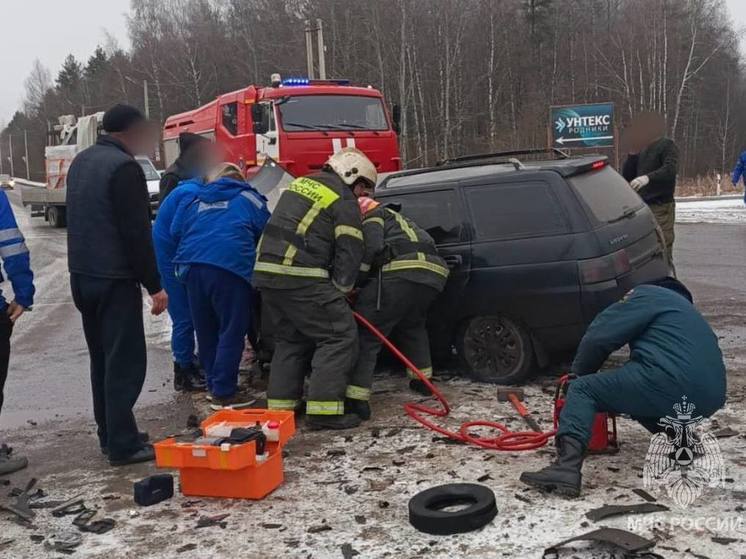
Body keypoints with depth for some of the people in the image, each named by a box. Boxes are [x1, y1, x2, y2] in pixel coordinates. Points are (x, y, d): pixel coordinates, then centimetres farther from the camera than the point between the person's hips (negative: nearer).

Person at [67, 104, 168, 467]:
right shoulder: (124, 167, -15)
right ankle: (123, 444, -2)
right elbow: (136, 232, -19)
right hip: (114, 279, -9)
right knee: (125, 360, -4)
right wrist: (154, 285, -16)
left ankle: (109, 435, 23)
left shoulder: (81, 162, 14)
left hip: (82, 275, 9)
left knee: (102, 358, 16)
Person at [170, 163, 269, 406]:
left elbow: (176, 232, 21)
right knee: (232, 332, 1)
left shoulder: (194, 201, 24)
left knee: (206, 331, 15)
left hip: (192, 266, 5)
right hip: (230, 267, -4)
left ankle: (214, 384, 26)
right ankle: (224, 391, 0)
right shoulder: (249, 199, 15)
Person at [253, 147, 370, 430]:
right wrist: (341, 287, 7)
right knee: (339, 335, -2)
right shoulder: (344, 201, -1)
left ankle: (280, 405, 20)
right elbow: (350, 251, -7)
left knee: (290, 339, 20)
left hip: (266, 273, 8)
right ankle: (324, 410, -7)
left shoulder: (300, 184, 23)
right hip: (301, 279, -8)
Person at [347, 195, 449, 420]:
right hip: (434, 274, 8)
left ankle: (357, 399, -10)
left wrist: (354, 282, 4)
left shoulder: (372, 215, 15)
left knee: (366, 333, -4)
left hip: (402, 272, -8)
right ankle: (422, 379, 38)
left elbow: (371, 248, -4)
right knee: (412, 325, 34)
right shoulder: (397, 220, 40)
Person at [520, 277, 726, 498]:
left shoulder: (649, 294, 11)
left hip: (672, 384, -8)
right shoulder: (686, 310, 36)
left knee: (582, 390, 0)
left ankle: (566, 467, -20)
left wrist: (579, 372, 20)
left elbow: (599, 335, 4)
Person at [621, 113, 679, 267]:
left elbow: (670, 169, -22)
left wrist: (648, 178, -38)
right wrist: (632, 154, 3)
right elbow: (626, 176, 16)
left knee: (663, 253, -12)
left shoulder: (667, 146, -4)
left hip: (661, 207, -8)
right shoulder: (642, 150, 19)